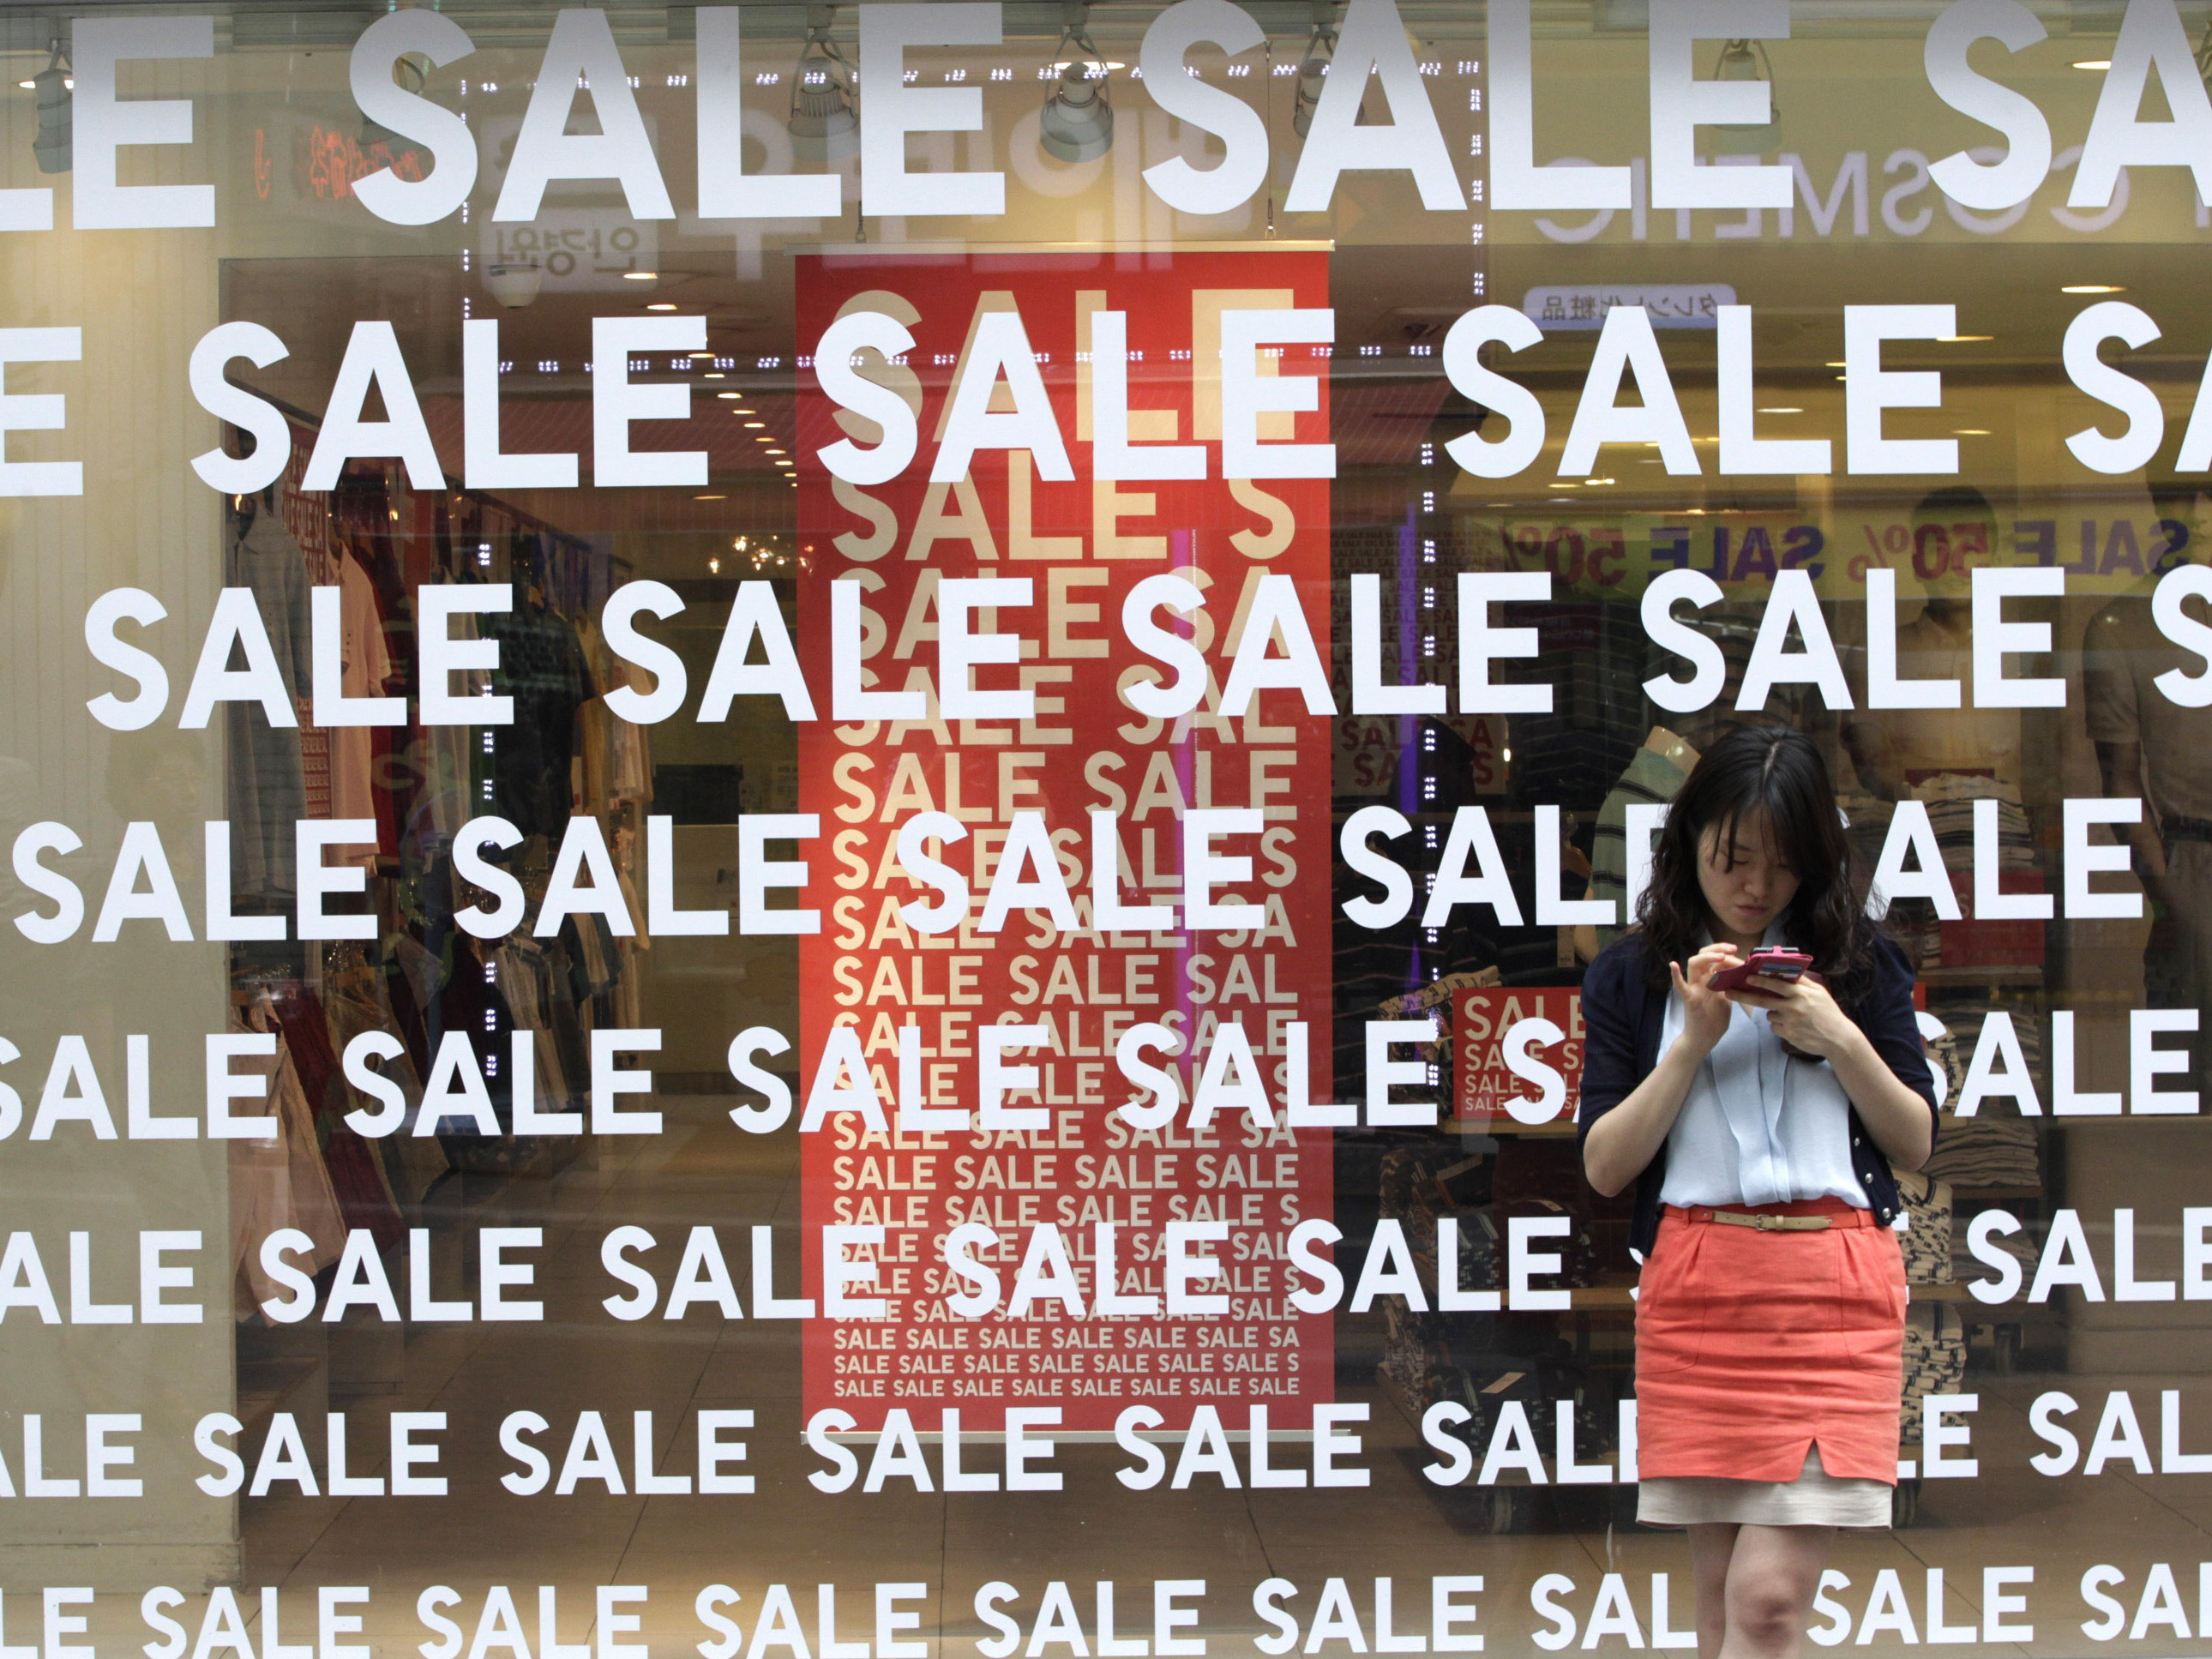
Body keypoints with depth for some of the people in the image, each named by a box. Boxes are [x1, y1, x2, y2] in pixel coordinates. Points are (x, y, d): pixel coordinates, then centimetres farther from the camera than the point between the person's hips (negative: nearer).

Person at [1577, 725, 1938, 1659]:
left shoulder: (1859, 963, 9)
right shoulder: (1632, 978, 8)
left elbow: (1916, 1145, 9)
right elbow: (1604, 1166, 2)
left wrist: (1840, 1041, -7)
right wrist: (1693, 1042, -9)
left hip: (1835, 1289, -1)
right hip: (1695, 1284, 1)